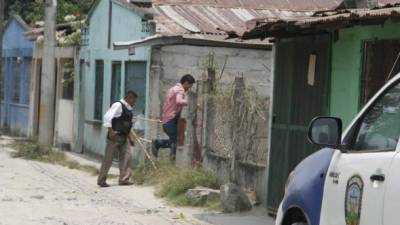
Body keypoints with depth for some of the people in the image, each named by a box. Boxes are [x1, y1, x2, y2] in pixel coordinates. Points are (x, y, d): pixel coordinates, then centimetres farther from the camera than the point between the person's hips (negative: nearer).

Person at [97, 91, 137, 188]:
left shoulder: (128, 109, 15)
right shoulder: (118, 105, -12)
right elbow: (107, 117, -21)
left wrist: (130, 137, 18)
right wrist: (111, 131, -25)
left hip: (123, 137, 8)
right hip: (115, 136, -8)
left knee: (127, 156, 0)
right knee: (108, 158, 0)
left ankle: (124, 179, 4)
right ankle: (101, 180, 8)